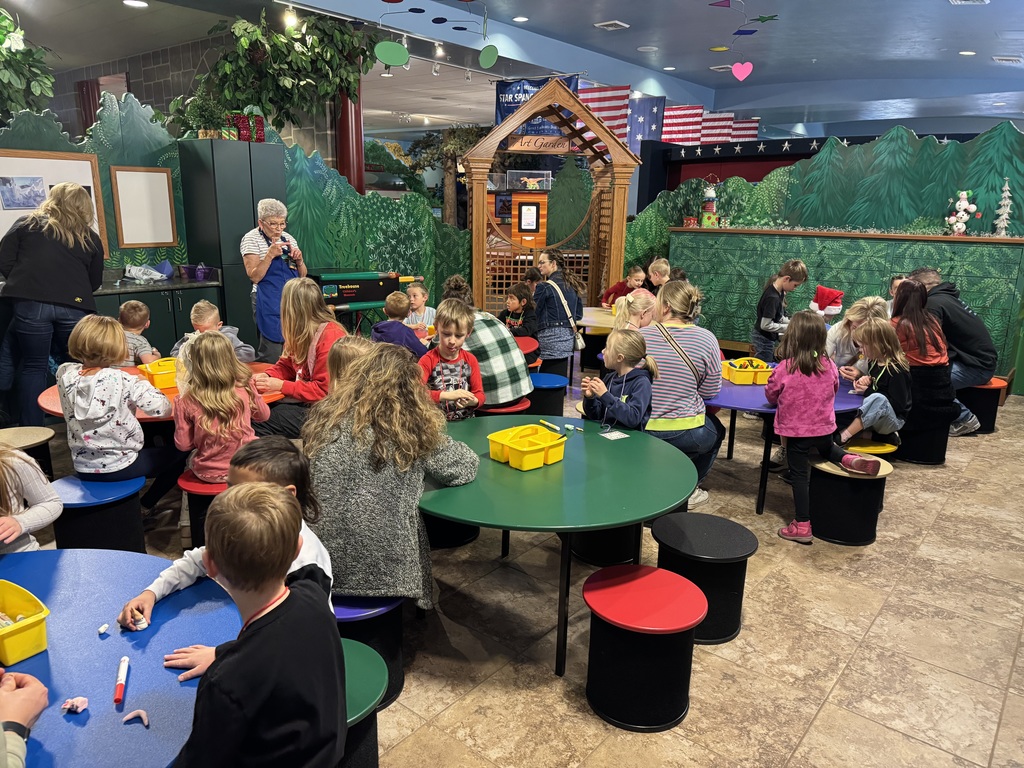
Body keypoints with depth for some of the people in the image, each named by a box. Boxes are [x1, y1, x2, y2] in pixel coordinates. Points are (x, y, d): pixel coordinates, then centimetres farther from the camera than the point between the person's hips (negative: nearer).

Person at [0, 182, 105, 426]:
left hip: (31, 304, -1)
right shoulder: (90, 238, 15)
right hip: (74, 307, 1)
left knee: (33, 367, 8)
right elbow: (95, 283, 17)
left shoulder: (26, 224, 13)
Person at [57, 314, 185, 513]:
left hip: (83, 468, 6)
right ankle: (144, 507, 19)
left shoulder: (65, 375, -7)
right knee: (178, 452, 17)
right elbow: (162, 408, -23)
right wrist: (141, 384, -7)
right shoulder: (122, 381, -23)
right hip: (118, 468, -6)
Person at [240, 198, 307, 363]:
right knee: (272, 357, -9)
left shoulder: (288, 238, 12)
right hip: (269, 305, -5)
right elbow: (254, 276, -12)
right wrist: (270, 255, -22)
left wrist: (299, 260, -5)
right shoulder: (251, 239, -3)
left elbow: (302, 275, 14)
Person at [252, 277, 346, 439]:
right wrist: (266, 376, -4)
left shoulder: (331, 336, -19)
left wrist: (281, 386, -19)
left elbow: (324, 389, -20)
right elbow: (286, 365, 18)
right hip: (303, 400, 8)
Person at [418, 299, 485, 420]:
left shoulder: (470, 360, 5)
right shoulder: (428, 360, -4)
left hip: (466, 421, 2)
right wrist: (447, 395, -27)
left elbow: (479, 394, 7)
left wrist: (473, 401, -16)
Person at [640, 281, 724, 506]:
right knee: (716, 428, 32)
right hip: (685, 434, -2)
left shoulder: (640, 336, -8)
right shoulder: (706, 339, -10)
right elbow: (710, 391, -3)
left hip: (641, 431, 3)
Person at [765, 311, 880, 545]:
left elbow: (771, 396, -3)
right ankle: (852, 460, 8)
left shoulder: (784, 368, -17)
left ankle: (802, 526, 6)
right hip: (824, 427, 4)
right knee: (827, 449, 36)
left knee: (799, 474, 4)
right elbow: (834, 389, 12)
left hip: (795, 430, -4)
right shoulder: (829, 366, -5)